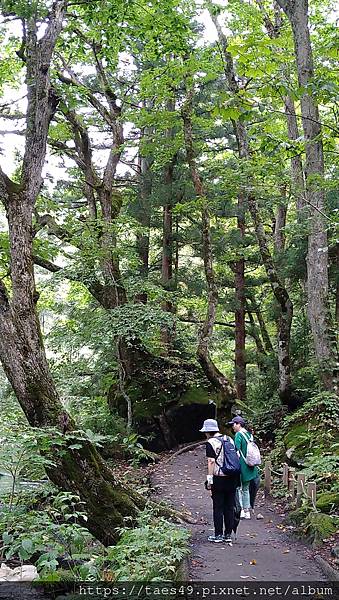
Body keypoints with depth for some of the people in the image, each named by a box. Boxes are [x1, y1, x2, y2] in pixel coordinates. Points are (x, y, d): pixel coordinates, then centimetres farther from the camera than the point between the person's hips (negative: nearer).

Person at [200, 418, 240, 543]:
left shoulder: (211, 443, -8)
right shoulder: (229, 439, 12)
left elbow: (211, 462, -14)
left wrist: (209, 480, -11)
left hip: (219, 479, -6)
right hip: (232, 477, 6)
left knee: (218, 507, 3)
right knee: (230, 507, 10)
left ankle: (218, 535, 7)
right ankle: (228, 535, 15)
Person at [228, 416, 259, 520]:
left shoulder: (238, 435, -13)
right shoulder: (249, 434, 11)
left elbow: (237, 452, -17)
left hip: (241, 465, -8)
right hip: (249, 467, 8)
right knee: (246, 489, 14)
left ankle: (241, 510, -2)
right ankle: (247, 511, 17)